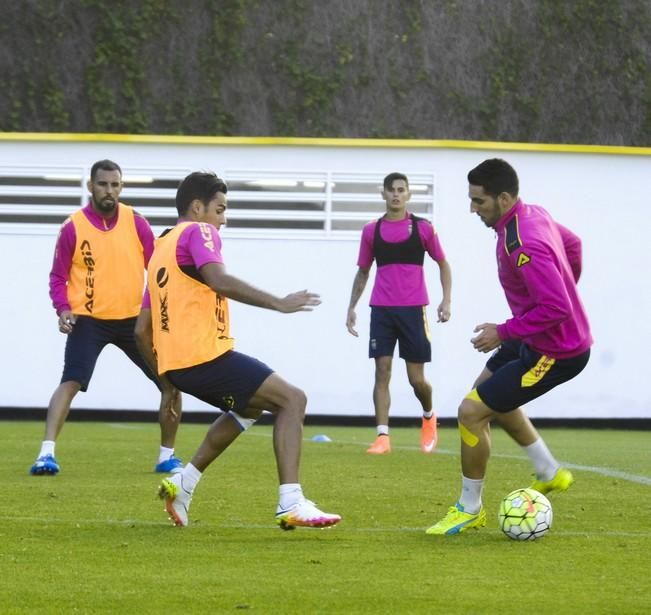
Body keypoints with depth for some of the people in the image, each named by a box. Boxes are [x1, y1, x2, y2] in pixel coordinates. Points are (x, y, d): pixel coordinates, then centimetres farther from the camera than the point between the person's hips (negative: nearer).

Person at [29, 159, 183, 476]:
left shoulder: (135, 222, -1)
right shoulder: (73, 228, -6)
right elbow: (58, 276, 1)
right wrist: (63, 309, -15)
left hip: (133, 318, 3)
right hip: (88, 320, -3)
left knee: (171, 382, 1)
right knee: (70, 382, -22)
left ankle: (167, 457, 18)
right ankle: (46, 455, -22)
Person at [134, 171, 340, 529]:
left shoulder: (161, 248, 24)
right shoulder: (198, 232, -2)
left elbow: (142, 330, 23)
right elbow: (218, 280, -23)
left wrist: (168, 378, 30)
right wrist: (278, 303, -23)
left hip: (173, 363, 9)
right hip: (206, 356, -9)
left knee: (251, 405, 30)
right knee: (292, 399, -7)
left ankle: (184, 484, 23)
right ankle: (291, 504, -19)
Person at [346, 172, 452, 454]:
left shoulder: (423, 227, 2)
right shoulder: (371, 230, 7)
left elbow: (443, 264, 10)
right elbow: (363, 272, 16)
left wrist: (446, 300, -1)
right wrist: (352, 307, 11)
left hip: (413, 309, -2)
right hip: (381, 309, 2)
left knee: (416, 378, 1)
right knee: (382, 370, -7)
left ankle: (429, 416, 32)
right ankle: (382, 436, -8)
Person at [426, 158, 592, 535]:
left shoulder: (522, 246, -32)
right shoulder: (535, 214, -2)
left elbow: (556, 307, -35)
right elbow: (572, 244, 17)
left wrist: (504, 332, -25)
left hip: (556, 353, -11)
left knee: (472, 412, -9)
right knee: (489, 393, 28)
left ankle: (470, 510, 9)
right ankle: (550, 473, 39)